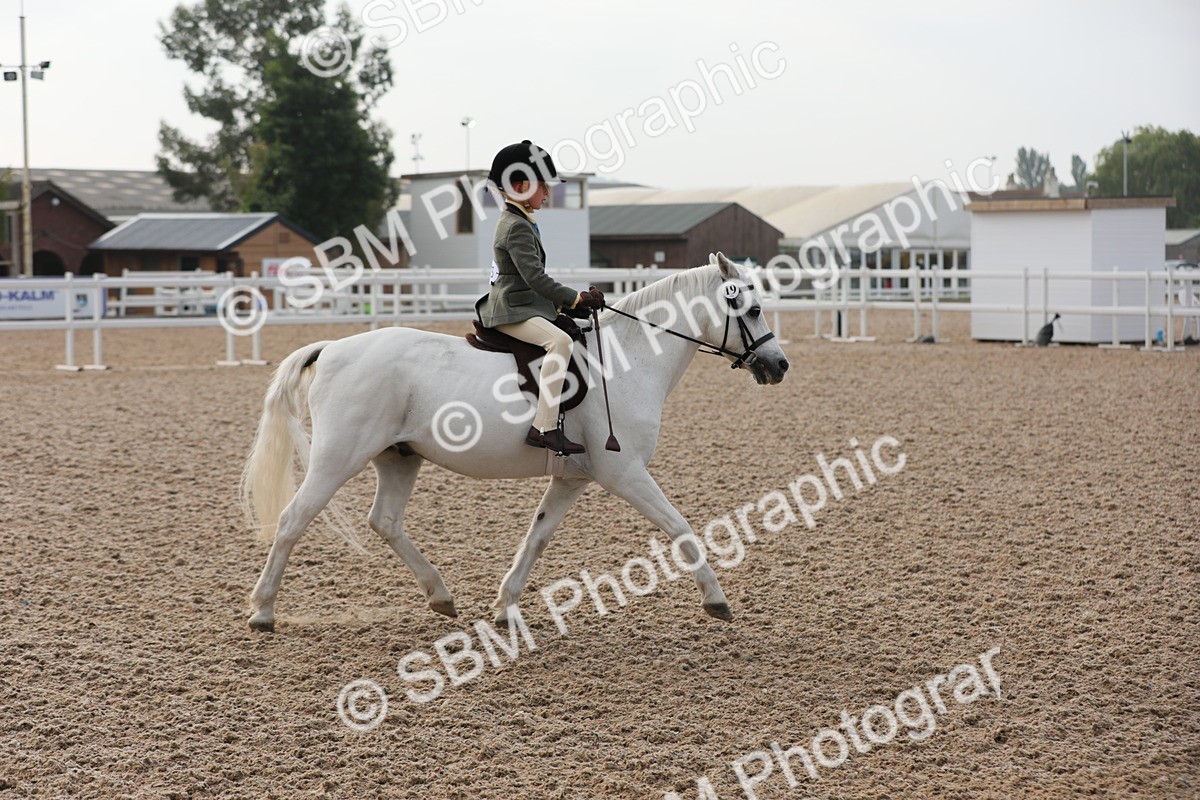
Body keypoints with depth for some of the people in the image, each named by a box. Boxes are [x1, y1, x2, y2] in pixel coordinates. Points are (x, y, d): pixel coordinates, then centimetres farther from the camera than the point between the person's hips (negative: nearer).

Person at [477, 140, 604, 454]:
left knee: (568, 335, 26)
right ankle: (544, 427, -39)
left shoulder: (516, 222, 18)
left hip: (522, 306, 12)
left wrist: (563, 302, 17)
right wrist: (576, 298, -18)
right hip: (512, 312, -12)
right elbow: (535, 277, -22)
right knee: (559, 341, -33)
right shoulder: (517, 228, -15)